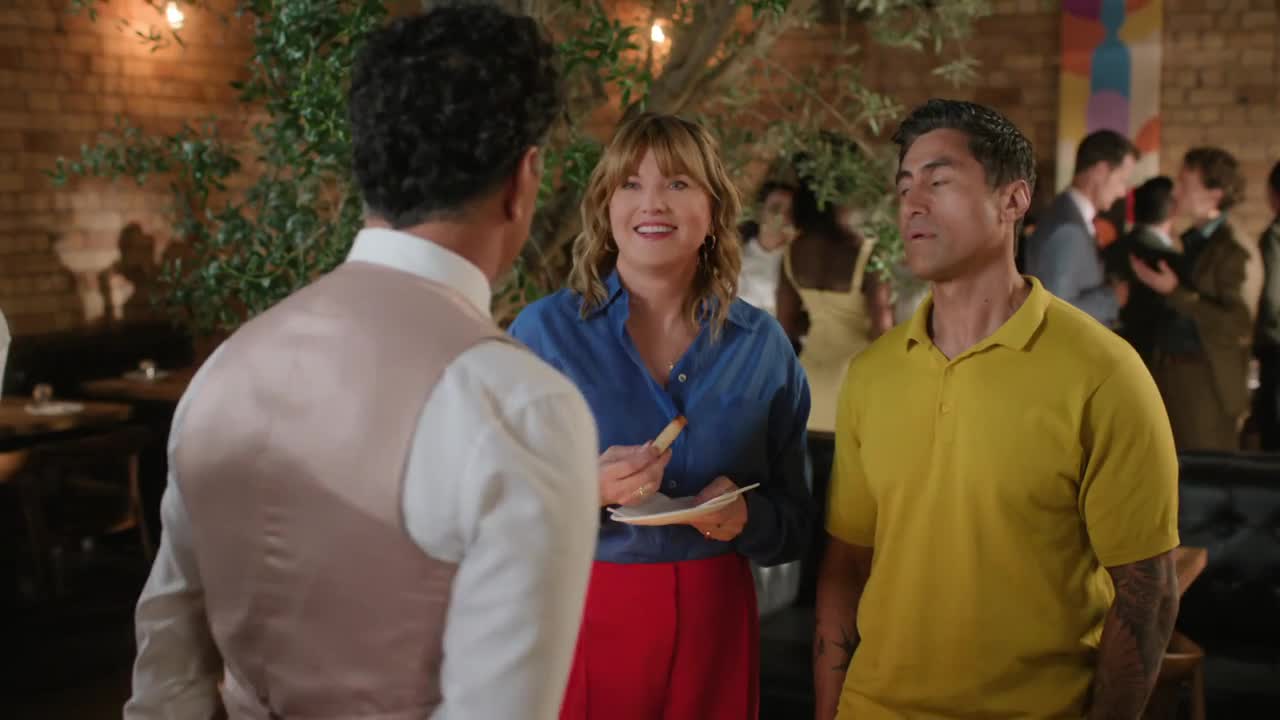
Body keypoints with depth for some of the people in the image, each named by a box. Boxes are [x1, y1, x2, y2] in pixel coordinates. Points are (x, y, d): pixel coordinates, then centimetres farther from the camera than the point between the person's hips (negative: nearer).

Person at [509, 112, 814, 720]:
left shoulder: (761, 344, 1)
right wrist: (587, 490, -21)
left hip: (713, 624, 2)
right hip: (581, 618, -2)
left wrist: (745, 517, -13)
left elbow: (794, 522, 7)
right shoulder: (544, 330, -5)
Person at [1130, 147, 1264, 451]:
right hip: (1168, 376, 8)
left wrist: (1174, 293, -21)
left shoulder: (1236, 251, -11)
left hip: (1206, 383, -8)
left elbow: (1239, 326, -20)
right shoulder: (1188, 242, 13)